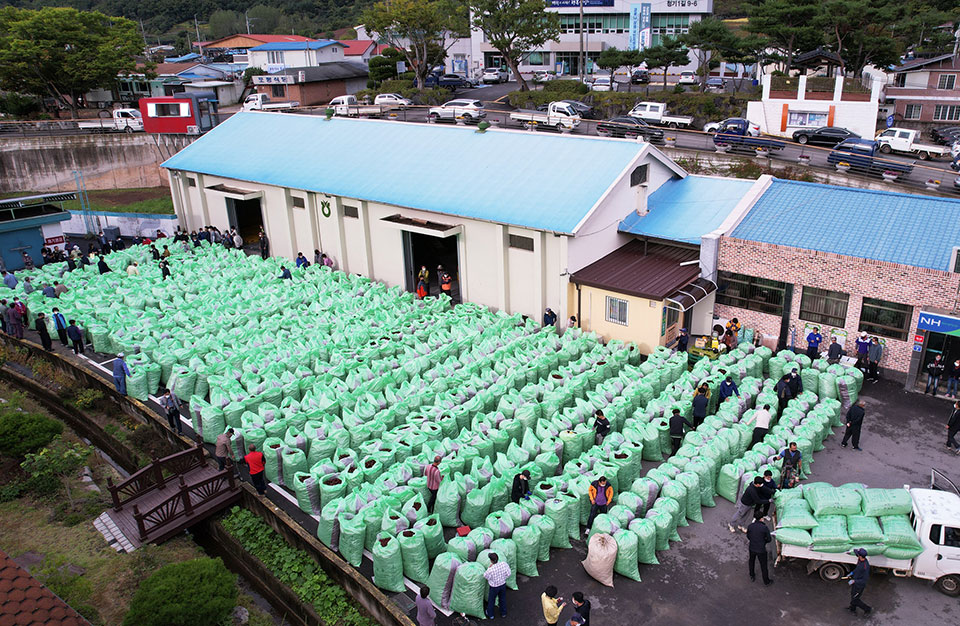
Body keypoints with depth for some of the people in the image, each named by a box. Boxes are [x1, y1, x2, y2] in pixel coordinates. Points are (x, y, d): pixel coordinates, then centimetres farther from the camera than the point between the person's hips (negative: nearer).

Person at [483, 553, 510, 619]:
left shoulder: (490, 570, -36)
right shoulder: (504, 564, -27)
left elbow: (485, 576, -14)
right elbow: (508, 574, -11)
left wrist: (489, 568, -11)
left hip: (494, 587, -3)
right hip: (503, 584, 3)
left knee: (491, 600, 24)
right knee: (502, 599, 28)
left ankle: (490, 614, 45)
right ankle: (503, 613, 48)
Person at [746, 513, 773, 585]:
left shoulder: (750, 526, -11)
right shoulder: (765, 528, -21)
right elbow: (768, 539, -11)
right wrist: (763, 542, 9)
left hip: (752, 548, 3)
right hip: (761, 550, -3)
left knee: (751, 562, 27)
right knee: (763, 566, 15)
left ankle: (752, 576, 46)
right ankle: (766, 581, 32)